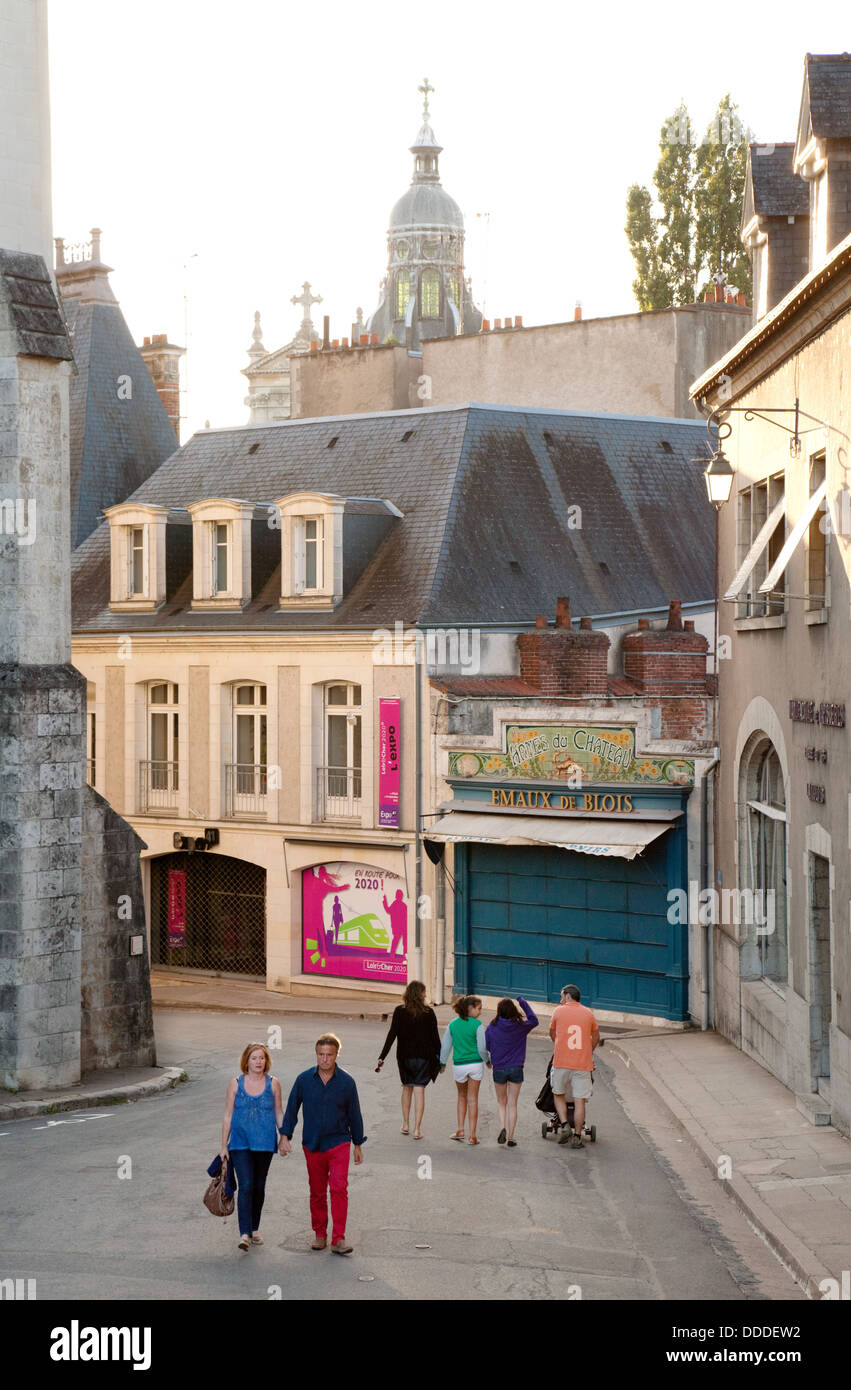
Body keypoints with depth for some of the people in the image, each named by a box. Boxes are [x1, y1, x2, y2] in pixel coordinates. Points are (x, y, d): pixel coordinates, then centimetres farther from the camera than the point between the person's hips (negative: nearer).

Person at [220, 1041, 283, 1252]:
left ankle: (254, 1229, 27)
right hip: (240, 1144, -2)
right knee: (245, 1185, -13)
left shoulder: (273, 1084, 3)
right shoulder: (236, 1084, 0)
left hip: (265, 1143, 2)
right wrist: (223, 1146, 2)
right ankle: (245, 1234, -17)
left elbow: (279, 1113, 11)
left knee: (259, 1187, 10)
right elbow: (228, 1116, 4)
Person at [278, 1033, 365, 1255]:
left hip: (339, 1143, -2)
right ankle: (319, 1234, 22)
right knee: (317, 1192, 9)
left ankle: (339, 1239, -11)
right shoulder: (304, 1079, -2)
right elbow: (291, 1109, 7)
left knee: (339, 1188, -12)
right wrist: (285, 1136, 1)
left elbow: (354, 1114, 6)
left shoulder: (346, 1082, -3)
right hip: (312, 1145, 2)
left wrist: (358, 1145, 10)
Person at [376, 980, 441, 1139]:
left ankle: (406, 1124, 25)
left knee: (407, 1087, 19)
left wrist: (382, 1056, -8)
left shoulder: (399, 1011, -5)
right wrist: (439, 1057, 7)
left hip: (405, 1056, 1)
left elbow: (392, 1034, -9)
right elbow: (435, 1037, -4)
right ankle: (417, 1129, -3)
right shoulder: (428, 1012, -6)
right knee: (419, 1090, 1)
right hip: (424, 1056, -1)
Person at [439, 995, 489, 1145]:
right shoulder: (477, 1025, -11)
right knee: (472, 1099, 5)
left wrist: (443, 1063, 20)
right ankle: (472, 1136, 5)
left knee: (462, 1097, 22)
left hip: (459, 1065, 2)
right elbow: (482, 1048, -10)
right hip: (475, 1064, -2)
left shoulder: (453, 1024, 1)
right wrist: (487, 1061, 8)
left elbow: (445, 1046, 7)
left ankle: (460, 1130, 14)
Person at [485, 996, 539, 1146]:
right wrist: (524, 1003, 12)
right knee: (512, 1104, 8)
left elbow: (485, 1046, -1)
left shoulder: (492, 1027, -8)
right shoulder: (521, 1026, -7)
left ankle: (502, 1128, -5)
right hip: (516, 1069, 0)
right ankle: (510, 1137, 8)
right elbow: (534, 1020, 11)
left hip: (498, 1069, 0)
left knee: (501, 1101, 18)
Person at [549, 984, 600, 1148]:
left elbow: (552, 1033, 18)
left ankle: (565, 1126, 2)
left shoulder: (558, 1011, 3)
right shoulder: (588, 1013, 8)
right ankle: (577, 1136, 4)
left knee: (558, 1094, 17)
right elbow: (596, 1036, 20)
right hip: (583, 1064, 1)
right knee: (579, 1101, 4)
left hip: (561, 1062, -1)